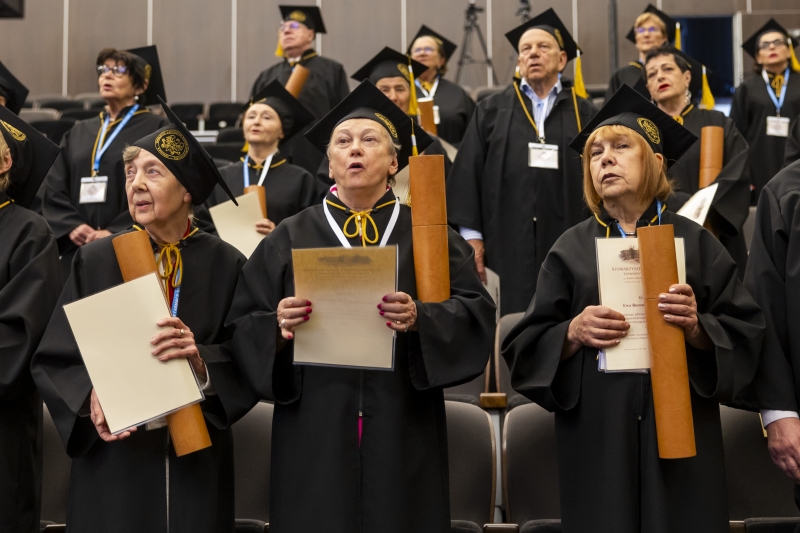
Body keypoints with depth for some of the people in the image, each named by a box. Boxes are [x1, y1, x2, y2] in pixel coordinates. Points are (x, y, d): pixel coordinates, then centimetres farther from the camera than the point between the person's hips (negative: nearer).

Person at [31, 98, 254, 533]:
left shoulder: (225, 264, -1)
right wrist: (89, 397, -18)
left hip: (198, 460, 0)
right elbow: (54, 358, 0)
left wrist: (201, 358, -21)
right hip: (112, 460, 0)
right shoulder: (95, 260, 0)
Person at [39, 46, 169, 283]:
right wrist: (72, 226, -8)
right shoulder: (78, 133, 17)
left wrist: (115, 233, -17)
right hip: (77, 252, 5)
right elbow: (52, 190, 11)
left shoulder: (157, 129, 0)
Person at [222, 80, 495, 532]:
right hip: (314, 434, 0)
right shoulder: (290, 238, 8)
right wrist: (279, 327, -18)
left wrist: (420, 318, -21)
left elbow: (475, 313, -3)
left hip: (402, 433, 0)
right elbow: (243, 328, 3)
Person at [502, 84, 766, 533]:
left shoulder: (695, 242, 5)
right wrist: (572, 333, -15)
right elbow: (525, 347, 4)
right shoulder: (572, 249, 7)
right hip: (597, 436, 0)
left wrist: (698, 328, -17)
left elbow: (748, 334, 2)